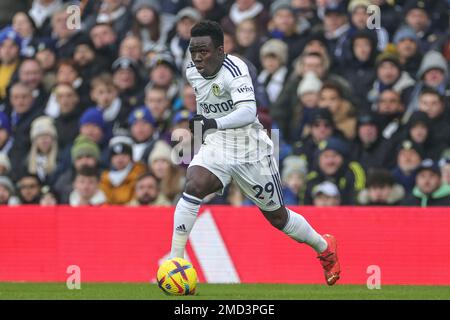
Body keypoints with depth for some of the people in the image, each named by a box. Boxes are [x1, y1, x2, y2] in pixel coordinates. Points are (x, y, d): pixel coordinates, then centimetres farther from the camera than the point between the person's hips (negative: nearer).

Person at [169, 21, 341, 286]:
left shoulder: (234, 69, -24)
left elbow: (248, 112, -37)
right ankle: (174, 261, -23)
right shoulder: (192, 72, -1)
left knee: (277, 217, 10)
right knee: (193, 187, -26)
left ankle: (325, 247, 38)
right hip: (216, 147, 5)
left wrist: (213, 123, -50)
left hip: (250, 150, -5)